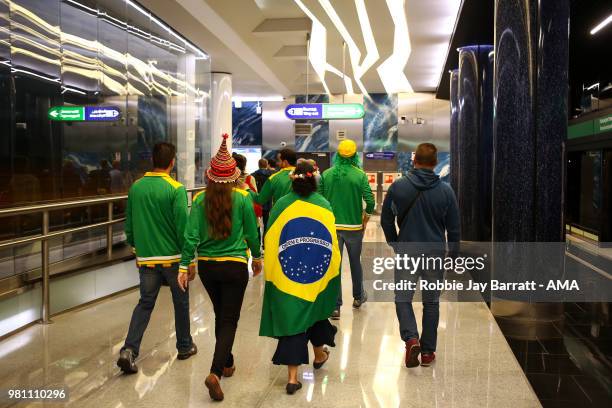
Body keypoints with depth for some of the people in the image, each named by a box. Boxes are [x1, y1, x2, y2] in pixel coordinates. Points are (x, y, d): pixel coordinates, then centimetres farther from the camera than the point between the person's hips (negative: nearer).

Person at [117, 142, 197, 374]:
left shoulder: (136, 187, 2)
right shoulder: (175, 189, -13)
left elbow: (129, 224, 9)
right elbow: (183, 227, -15)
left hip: (146, 258, 4)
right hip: (173, 257, -3)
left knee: (145, 304, 12)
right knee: (181, 302, 15)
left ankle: (129, 350, -3)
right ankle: (185, 347, 29)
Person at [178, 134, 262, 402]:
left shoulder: (200, 199, -6)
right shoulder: (242, 198, -11)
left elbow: (191, 235, -8)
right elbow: (251, 232, -2)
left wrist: (184, 266, 0)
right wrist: (257, 257, 13)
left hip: (207, 266, 3)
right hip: (234, 266, -3)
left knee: (221, 315, 22)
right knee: (229, 320, 5)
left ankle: (227, 363, 38)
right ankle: (215, 372, -10)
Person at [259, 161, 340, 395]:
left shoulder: (280, 206, -5)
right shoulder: (324, 205, -4)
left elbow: (270, 241, -3)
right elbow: (332, 241, -4)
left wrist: (271, 271, 8)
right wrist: (331, 273, 7)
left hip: (287, 274, -1)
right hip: (318, 272, 1)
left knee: (291, 316, 3)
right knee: (315, 308, 24)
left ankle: (292, 376, 1)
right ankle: (319, 354, 44)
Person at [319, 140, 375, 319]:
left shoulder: (326, 174, -2)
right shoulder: (360, 175, -8)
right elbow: (370, 200, -13)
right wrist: (366, 216, 5)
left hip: (331, 226, 0)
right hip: (354, 226, 0)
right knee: (355, 262, 18)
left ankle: (335, 306, 1)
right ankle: (358, 297, 36)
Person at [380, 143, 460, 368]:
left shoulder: (398, 187, -5)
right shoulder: (445, 190, -4)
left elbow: (386, 220, 3)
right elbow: (454, 227, 2)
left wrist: (395, 244, 18)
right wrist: (453, 254, 15)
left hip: (406, 253, -1)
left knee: (403, 299, 11)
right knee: (431, 302, 13)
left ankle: (411, 338, -11)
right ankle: (427, 351, 18)